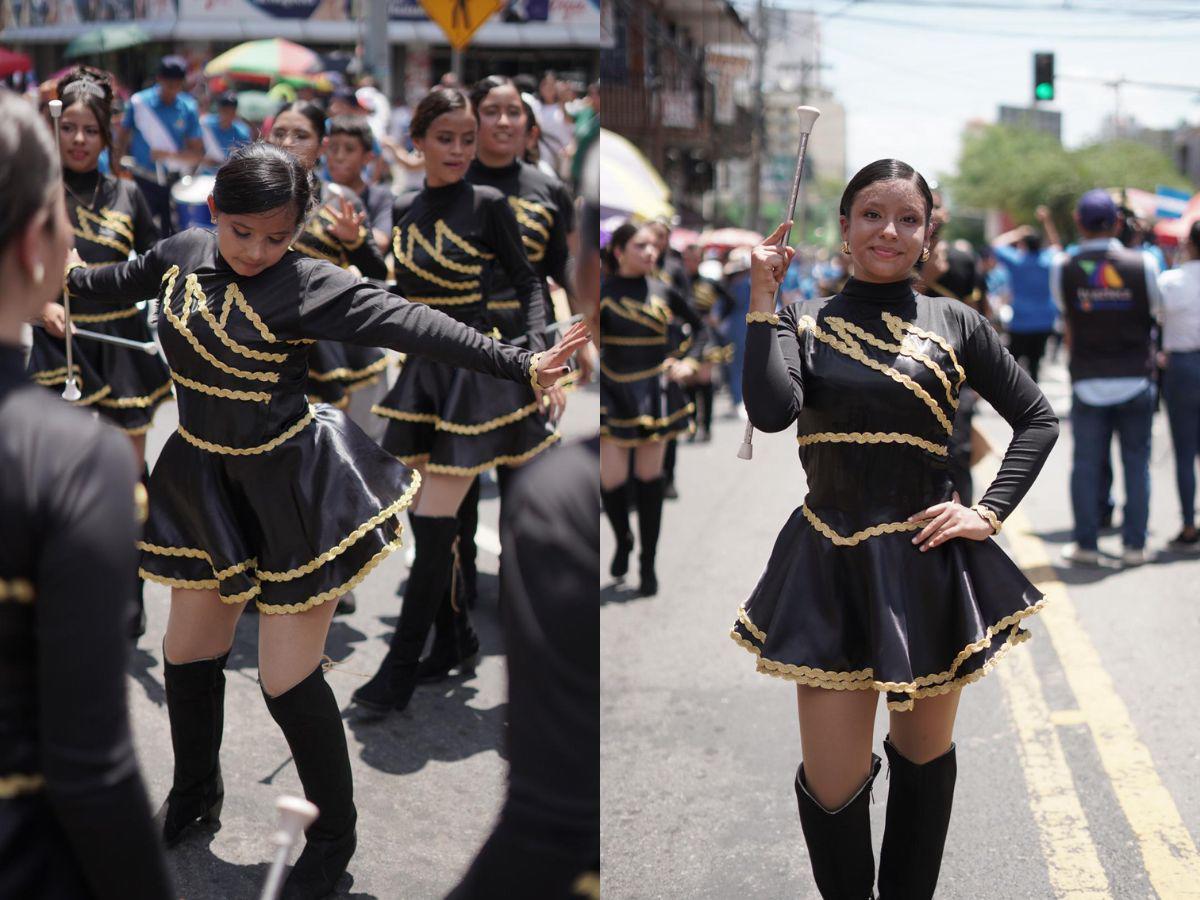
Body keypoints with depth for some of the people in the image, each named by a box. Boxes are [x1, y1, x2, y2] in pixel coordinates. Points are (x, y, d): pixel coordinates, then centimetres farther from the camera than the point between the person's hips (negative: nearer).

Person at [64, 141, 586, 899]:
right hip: (207, 484, 6)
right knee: (187, 653, 18)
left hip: (293, 491, -6)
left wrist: (521, 365, -40)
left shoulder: (310, 287, -19)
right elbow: (116, 281, 20)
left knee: (288, 679, -2)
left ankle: (335, 835, 21)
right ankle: (196, 796, 45)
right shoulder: (180, 256, -1)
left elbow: (412, 324, -30)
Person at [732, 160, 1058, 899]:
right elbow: (772, 411, -17)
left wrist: (989, 512, -3)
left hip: (927, 564, 1)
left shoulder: (954, 324, 2)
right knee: (831, 786, 0)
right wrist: (764, 298, -13)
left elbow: (1039, 420, 8)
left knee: (924, 756, 15)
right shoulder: (803, 322, 2)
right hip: (830, 566, 0)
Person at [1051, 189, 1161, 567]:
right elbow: (1154, 310, 5)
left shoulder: (1063, 269, -7)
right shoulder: (1143, 264, -7)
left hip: (1088, 380, 0)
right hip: (1136, 377, 0)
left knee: (1086, 463, 8)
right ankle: (1135, 544, 10)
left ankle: (1086, 543, 10)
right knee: (1137, 462, 9)